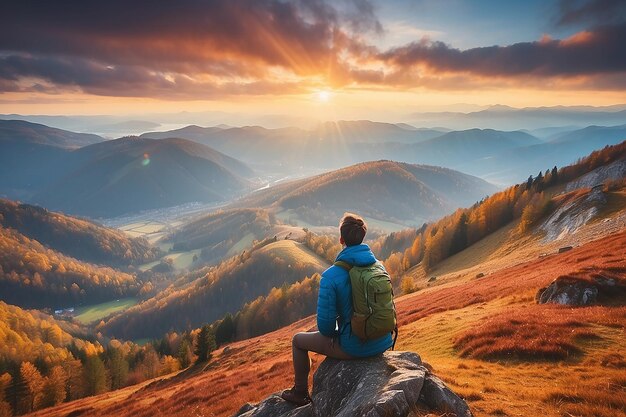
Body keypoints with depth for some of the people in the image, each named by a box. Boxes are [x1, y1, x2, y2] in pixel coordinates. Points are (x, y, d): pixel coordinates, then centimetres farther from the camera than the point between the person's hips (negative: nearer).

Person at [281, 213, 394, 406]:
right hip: (383, 343, 6)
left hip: (355, 347, -6)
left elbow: (325, 323, -18)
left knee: (298, 340, 18)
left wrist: (332, 333, 5)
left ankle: (300, 393, 34)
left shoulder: (331, 276, -21)